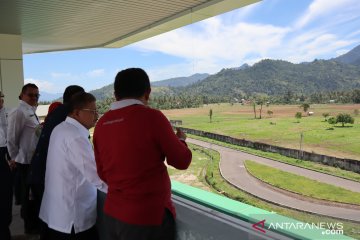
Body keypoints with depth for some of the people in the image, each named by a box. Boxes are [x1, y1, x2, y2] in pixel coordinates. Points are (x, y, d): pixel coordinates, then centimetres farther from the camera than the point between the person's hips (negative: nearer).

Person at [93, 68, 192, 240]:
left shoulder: (101, 124, -2)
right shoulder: (152, 117, -18)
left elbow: (102, 173, 9)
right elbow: (182, 161, -8)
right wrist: (180, 140, 12)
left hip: (113, 215, 5)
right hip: (148, 217, -5)